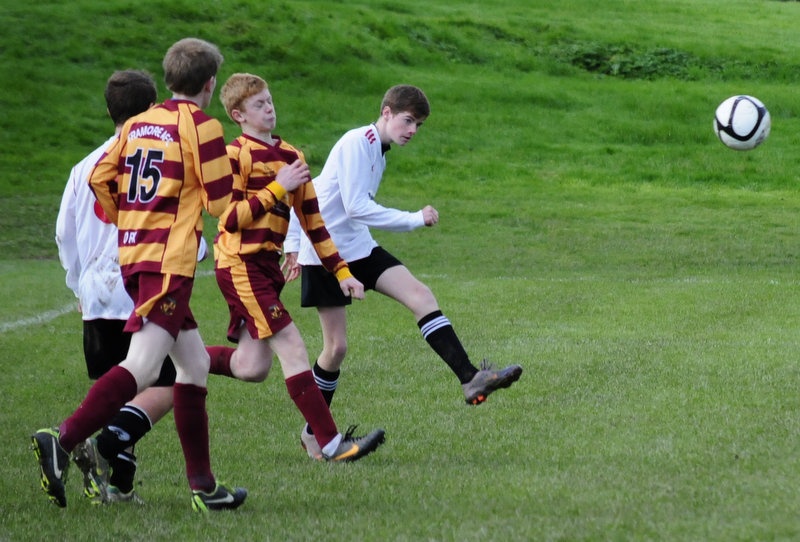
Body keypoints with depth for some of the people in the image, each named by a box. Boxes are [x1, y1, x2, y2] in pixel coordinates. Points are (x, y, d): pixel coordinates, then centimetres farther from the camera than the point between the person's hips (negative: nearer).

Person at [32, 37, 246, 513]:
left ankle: (204, 485, 14)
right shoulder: (202, 126, -5)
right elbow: (221, 203, -5)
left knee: (194, 364, 14)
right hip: (171, 260, -8)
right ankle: (63, 441, -33)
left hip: (133, 255, 8)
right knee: (143, 367, -18)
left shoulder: (138, 124, 14)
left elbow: (99, 178, 10)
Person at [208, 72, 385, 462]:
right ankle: (330, 444, -16)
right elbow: (231, 218, -17)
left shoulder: (291, 156, 14)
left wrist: (341, 272, 13)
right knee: (291, 347, -14)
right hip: (240, 265, -8)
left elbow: (312, 220, 17)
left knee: (252, 367, 7)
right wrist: (277, 188, -16)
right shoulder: (236, 155, -9)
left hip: (267, 265, 8)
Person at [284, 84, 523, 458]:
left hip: (358, 248, 8)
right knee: (336, 346, -4)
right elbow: (355, 207, -24)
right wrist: (415, 220, -19)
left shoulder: (377, 152, 14)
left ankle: (470, 379, -21)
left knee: (421, 296, -11)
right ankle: (314, 432, 14)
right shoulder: (356, 143, -15)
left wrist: (293, 243, 20)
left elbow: (316, 192, 20)